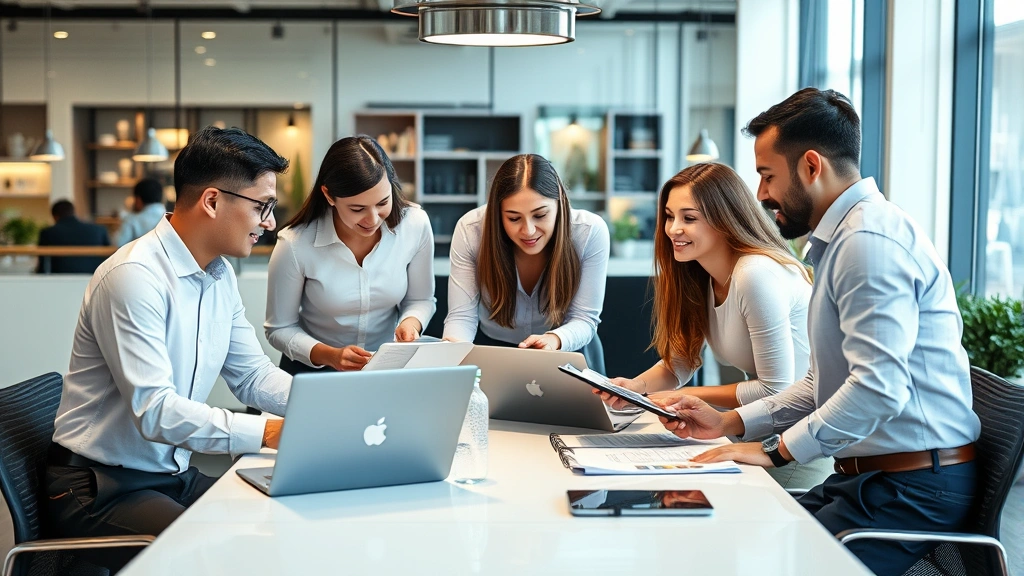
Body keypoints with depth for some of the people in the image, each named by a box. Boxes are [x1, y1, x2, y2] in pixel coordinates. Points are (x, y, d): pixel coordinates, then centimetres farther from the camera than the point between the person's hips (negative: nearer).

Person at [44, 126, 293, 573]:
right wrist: (268, 432, -34)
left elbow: (252, 375, 9)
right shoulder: (134, 276, -21)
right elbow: (154, 411, -27)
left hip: (175, 476, 8)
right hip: (100, 488, -8)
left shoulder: (220, 275, 7)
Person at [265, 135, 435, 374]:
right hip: (315, 369, -1)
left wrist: (411, 323, -16)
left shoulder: (415, 224, -11)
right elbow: (280, 329, -6)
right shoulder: (295, 245, -19)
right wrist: (330, 355, -22)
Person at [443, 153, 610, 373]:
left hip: (568, 352, 0)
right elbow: (462, 316, -18)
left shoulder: (590, 232, -22)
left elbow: (584, 319, -17)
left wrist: (554, 340, -40)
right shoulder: (471, 230, -20)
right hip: (494, 351, 0)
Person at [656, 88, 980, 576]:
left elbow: (878, 388, -26)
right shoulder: (843, 239, 19)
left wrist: (777, 451, -17)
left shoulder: (870, 242, -16)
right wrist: (730, 422, 13)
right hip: (863, 476, 9)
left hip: (912, 489, -9)